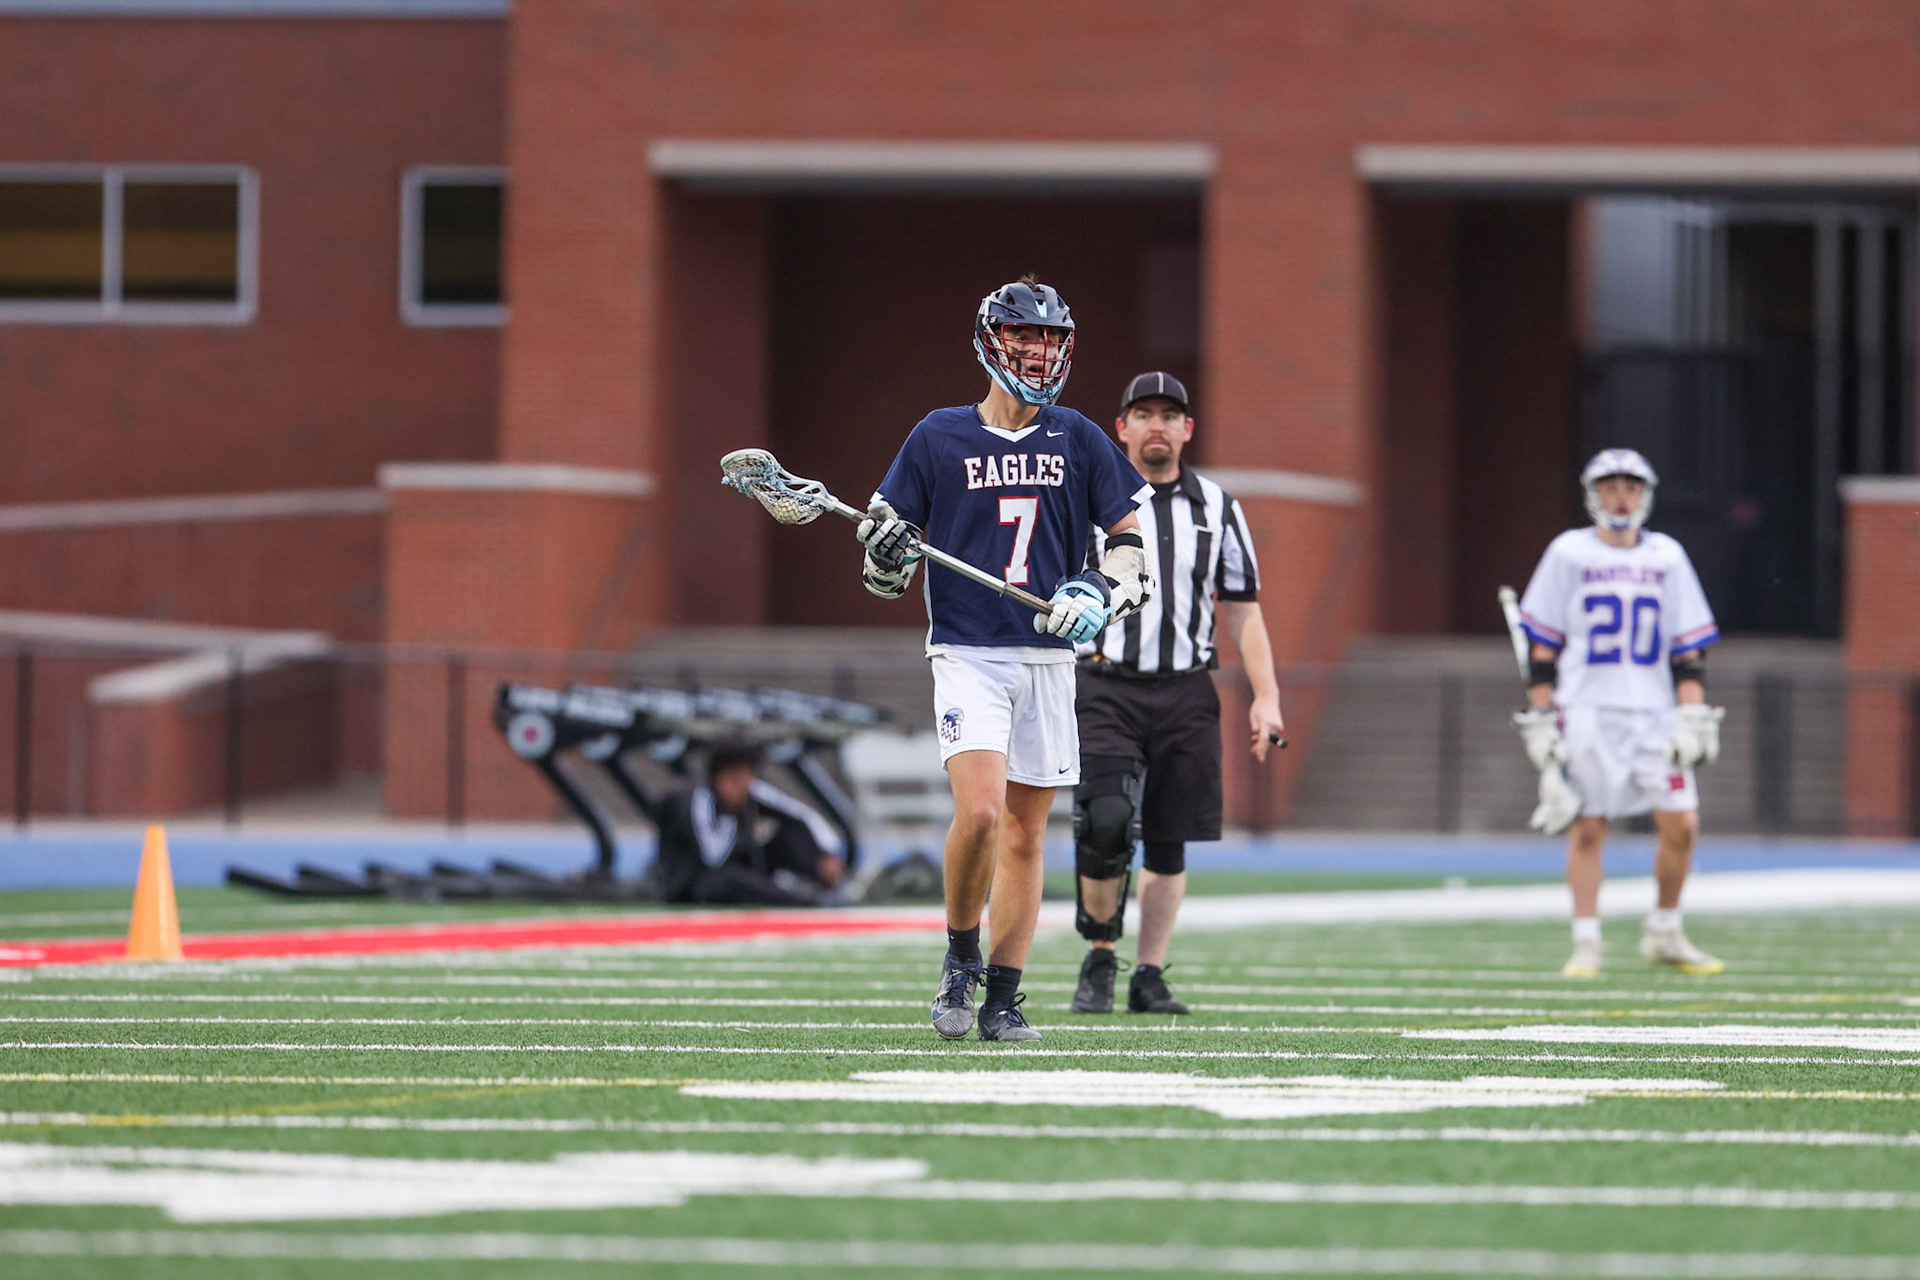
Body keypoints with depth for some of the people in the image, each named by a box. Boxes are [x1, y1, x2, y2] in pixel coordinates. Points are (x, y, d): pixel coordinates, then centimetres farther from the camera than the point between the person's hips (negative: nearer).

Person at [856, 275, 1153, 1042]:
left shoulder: (1078, 440, 7)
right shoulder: (939, 437, 2)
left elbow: (1131, 542, 10)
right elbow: (883, 568, 7)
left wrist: (1101, 594, -9)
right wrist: (887, 550, -16)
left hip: (1047, 656, 3)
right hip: (966, 653, -3)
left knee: (1025, 833, 5)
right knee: (980, 810, -21)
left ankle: (1002, 999, 13)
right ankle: (959, 960, 1)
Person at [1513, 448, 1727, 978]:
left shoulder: (1667, 557, 10)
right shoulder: (1568, 553, 4)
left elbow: (1689, 649, 9)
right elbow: (1542, 645, 4)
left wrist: (1692, 718, -1)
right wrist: (1540, 721, -2)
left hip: (1654, 714, 2)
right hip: (1586, 711, -2)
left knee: (1681, 824, -5)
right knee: (1587, 828, -5)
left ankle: (1664, 934, 12)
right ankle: (1586, 944, 2)